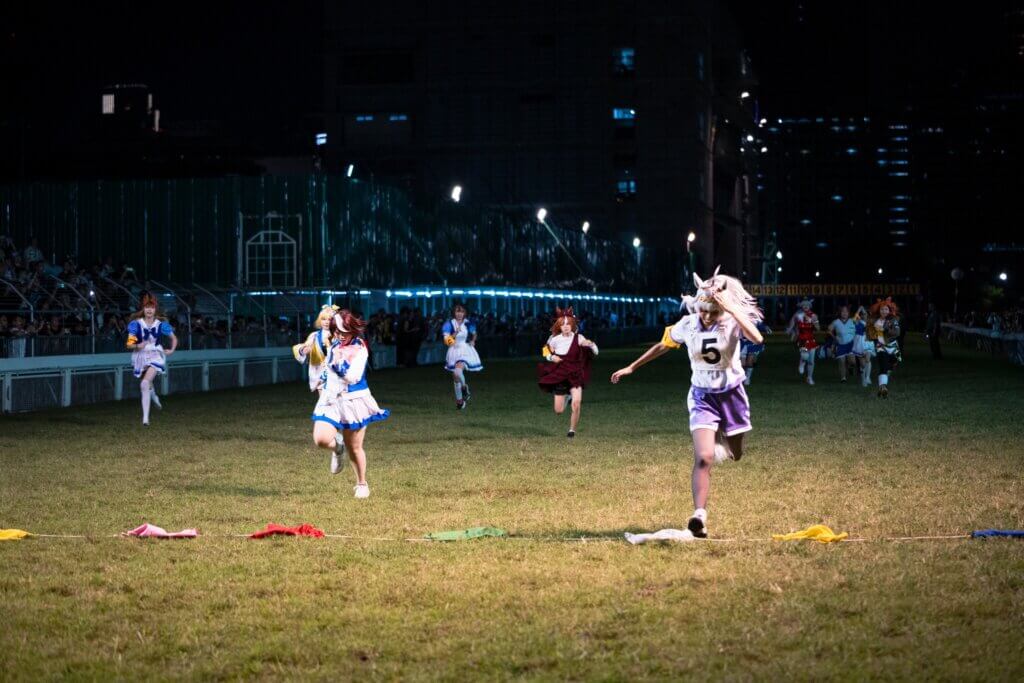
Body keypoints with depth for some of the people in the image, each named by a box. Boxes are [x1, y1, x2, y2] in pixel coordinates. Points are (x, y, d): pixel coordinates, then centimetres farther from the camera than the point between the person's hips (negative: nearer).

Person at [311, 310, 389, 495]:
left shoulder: (360, 348, -14)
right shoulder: (334, 345, 4)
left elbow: (353, 377, -25)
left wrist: (340, 361, -32)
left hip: (354, 401, -4)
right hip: (332, 400, 4)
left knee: (355, 448, 7)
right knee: (321, 439, -16)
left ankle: (362, 484, 28)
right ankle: (337, 448, 20)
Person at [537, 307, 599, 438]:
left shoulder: (578, 338, -9)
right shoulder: (555, 339, -5)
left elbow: (595, 352, -11)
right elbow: (545, 352, 11)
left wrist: (591, 344, -32)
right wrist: (551, 357, -10)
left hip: (575, 375, -2)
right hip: (559, 376, 2)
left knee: (577, 403, -24)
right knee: (559, 411, 2)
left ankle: (572, 430, 0)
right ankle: (566, 396, 41)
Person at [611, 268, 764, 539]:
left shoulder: (732, 321, -16)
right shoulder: (688, 324, -10)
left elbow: (757, 338, -38)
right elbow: (662, 346, 9)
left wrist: (731, 308, -41)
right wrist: (631, 367, 15)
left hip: (731, 394, 1)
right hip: (702, 397, 0)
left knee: (735, 454, 18)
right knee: (703, 458, -18)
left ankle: (716, 439, 54)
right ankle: (699, 516, -19)